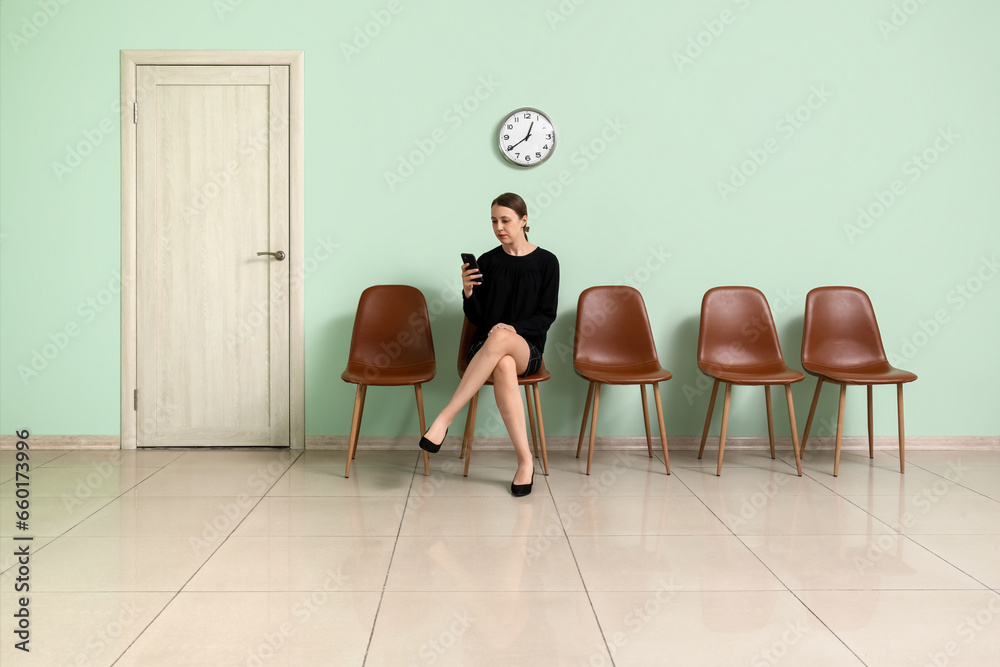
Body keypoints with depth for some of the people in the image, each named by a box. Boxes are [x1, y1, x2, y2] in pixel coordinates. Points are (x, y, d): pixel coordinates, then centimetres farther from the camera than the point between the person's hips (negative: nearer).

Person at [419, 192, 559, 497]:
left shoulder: (546, 262, 5)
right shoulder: (487, 262, 7)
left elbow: (547, 316, 0)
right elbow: (476, 318, 6)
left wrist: (514, 328, -17)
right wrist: (468, 293, -14)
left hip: (527, 349, -1)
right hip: (485, 347, 1)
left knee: (499, 338, -41)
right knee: (504, 367, -40)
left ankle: (444, 419, -41)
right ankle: (525, 460, -40)